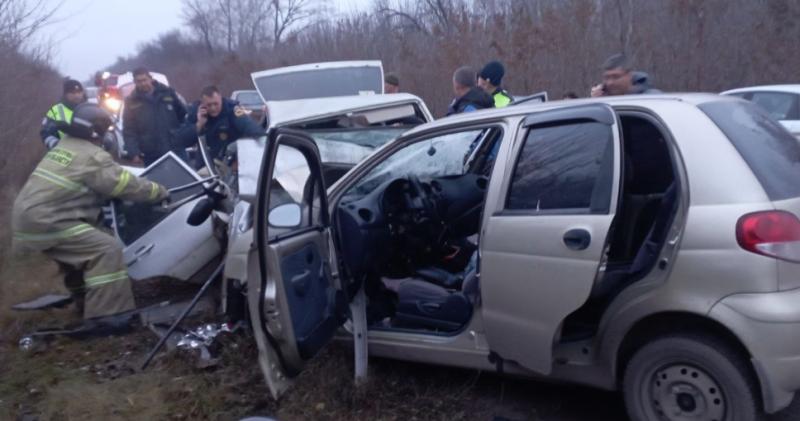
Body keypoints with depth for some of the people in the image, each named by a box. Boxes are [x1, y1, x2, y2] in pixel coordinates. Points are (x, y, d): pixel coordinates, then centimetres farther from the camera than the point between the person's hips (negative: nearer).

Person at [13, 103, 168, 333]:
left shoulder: (64, 145, 15)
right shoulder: (92, 155, -12)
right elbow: (127, 184, -10)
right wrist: (161, 192, 2)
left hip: (28, 217, 10)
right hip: (45, 222, -10)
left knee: (82, 248, 29)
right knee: (107, 249, -15)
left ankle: (85, 299, 45)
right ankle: (104, 315, -17)